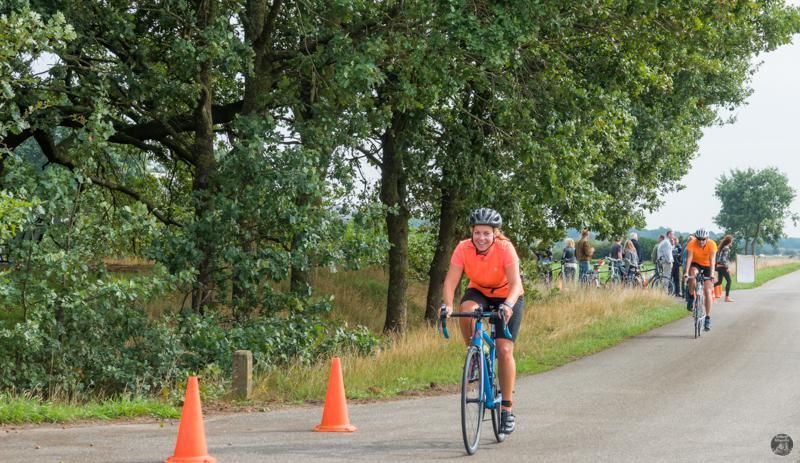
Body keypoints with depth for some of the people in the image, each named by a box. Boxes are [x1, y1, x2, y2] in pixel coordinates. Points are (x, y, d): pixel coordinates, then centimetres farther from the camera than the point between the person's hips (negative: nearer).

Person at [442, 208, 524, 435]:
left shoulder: (505, 249, -29)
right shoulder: (463, 249, -23)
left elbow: (515, 283, -36)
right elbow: (450, 281, -28)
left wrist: (508, 306, -55)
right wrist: (448, 305, -46)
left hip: (507, 297, -2)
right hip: (479, 292, 2)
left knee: (505, 350, -12)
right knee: (467, 310, -34)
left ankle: (507, 408, -2)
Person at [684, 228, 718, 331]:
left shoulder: (712, 244, -26)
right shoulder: (691, 244, -25)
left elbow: (712, 260, -34)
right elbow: (689, 258, -33)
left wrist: (712, 274, -47)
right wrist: (686, 272, -46)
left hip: (707, 266, 0)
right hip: (696, 264, 0)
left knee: (708, 291, -12)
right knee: (692, 273, -36)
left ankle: (708, 318, -6)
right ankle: (691, 297, -14)